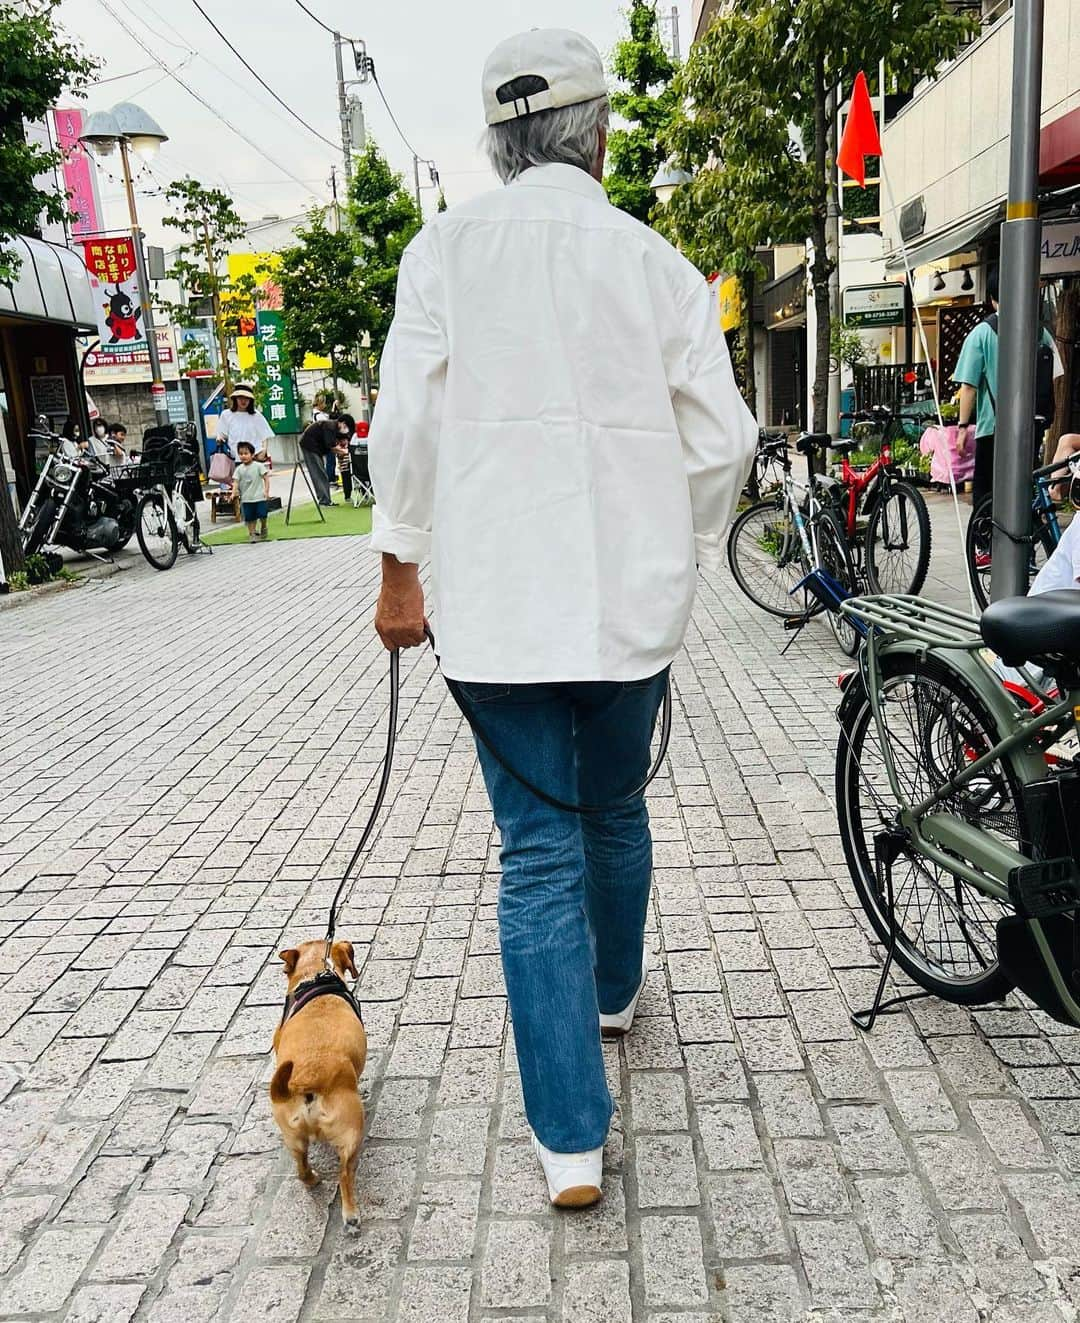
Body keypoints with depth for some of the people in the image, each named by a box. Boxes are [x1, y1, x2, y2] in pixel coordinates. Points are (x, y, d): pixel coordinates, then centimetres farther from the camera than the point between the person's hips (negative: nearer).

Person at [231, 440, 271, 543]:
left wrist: (266, 491, -11)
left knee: (262, 515, -1)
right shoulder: (239, 469, 3)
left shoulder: (258, 466, -4)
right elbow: (236, 482, 0)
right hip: (246, 498, 2)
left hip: (260, 497, -2)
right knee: (249, 518, 4)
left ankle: (263, 529, 26)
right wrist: (233, 493, -14)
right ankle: (252, 533, 16)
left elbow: (266, 478, -3)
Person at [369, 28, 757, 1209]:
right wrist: (684, 554, 15)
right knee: (616, 812, 22)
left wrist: (400, 567, 3)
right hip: (631, 595, 2)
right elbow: (721, 439, 0)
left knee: (539, 852, 4)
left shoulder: (447, 249, -2)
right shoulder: (657, 262, 1)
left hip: (497, 601, -1)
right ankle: (613, 993, 46)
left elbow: (408, 418, -6)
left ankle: (570, 1140, 6)